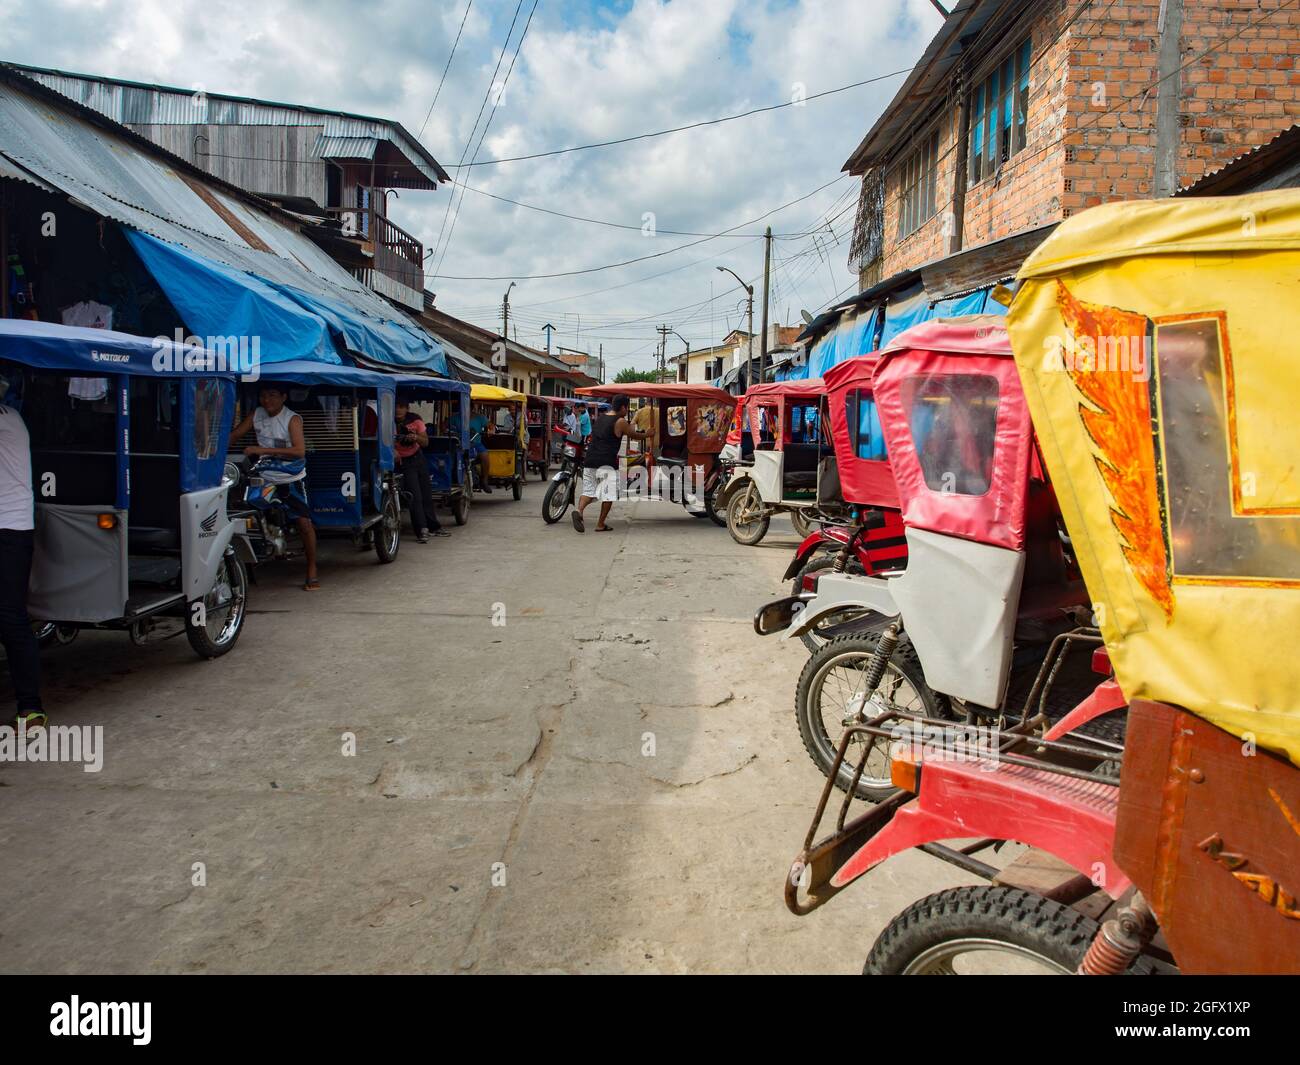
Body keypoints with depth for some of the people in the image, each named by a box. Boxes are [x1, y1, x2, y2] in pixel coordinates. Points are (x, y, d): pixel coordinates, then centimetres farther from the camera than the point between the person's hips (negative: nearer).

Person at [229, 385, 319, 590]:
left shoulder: (292, 419, -11)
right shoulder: (257, 414, 3)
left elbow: (299, 451, -24)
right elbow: (233, 435, 4)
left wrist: (263, 450, -28)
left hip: (291, 479, -4)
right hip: (264, 477, 5)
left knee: (304, 522, -7)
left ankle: (312, 570, 4)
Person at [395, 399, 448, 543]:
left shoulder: (415, 420, -9)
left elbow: (425, 442, -7)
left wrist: (416, 437, -28)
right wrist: (393, 451, -36)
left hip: (418, 457, 4)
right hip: (404, 462, -4)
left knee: (427, 493, 11)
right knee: (415, 496, -14)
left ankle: (434, 526, 23)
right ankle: (422, 531, -13)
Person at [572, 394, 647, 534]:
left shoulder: (600, 418, 18)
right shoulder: (620, 422, -3)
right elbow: (635, 436, 8)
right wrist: (647, 434, 27)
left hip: (590, 460, 7)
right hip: (606, 463, -7)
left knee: (589, 490, 11)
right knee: (608, 494, 3)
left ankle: (579, 510, -16)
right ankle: (601, 524, 4)